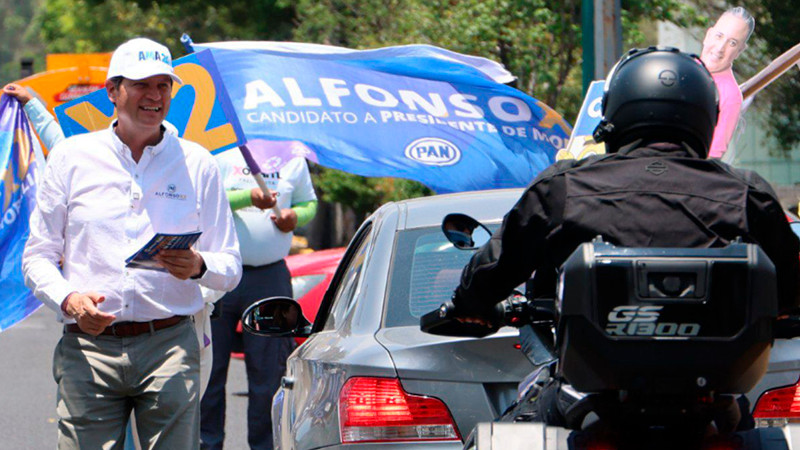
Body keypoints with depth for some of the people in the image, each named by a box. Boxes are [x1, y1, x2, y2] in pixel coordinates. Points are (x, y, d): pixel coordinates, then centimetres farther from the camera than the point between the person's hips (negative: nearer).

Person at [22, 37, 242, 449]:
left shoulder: (196, 163, 11)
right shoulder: (71, 157, 10)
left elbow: (230, 267, 11)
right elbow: (38, 257, 11)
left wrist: (198, 267, -13)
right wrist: (67, 299, -10)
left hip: (170, 342, 0)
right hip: (88, 345, 0)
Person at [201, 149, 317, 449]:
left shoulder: (294, 161, 12)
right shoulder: (223, 158, 0)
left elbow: (309, 203, 21)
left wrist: (296, 215, -2)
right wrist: (249, 196, -24)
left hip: (270, 279, 2)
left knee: (268, 370, 3)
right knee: (209, 366, 1)